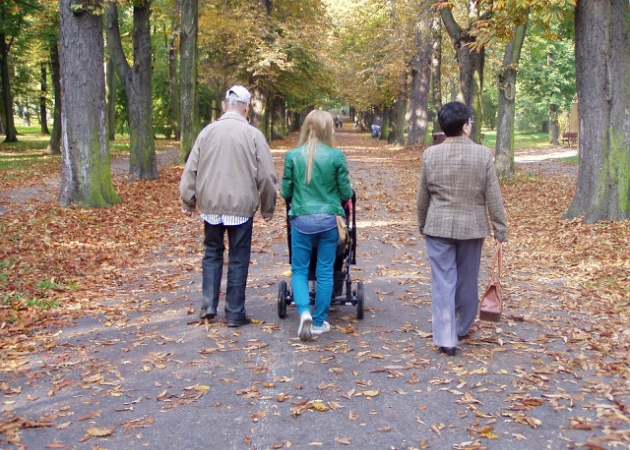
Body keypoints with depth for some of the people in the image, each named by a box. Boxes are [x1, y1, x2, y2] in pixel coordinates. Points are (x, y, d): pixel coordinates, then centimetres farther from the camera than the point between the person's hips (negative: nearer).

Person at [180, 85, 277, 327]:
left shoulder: (208, 132, 1)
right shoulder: (253, 135, -6)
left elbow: (191, 170, 3)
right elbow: (267, 176, -5)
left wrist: (188, 201, 12)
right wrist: (268, 207, 6)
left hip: (211, 205, 3)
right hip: (241, 207, -2)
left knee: (212, 253, 18)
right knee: (239, 259, 7)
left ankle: (208, 305, 15)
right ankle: (235, 313, 12)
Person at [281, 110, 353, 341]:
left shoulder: (293, 155, -3)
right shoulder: (336, 156, -6)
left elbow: (286, 192, 4)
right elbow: (346, 193, 0)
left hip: (301, 219, 1)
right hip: (327, 220, 0)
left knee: (299, 269, 12)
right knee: (325, 272, 10)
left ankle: (304, 311, -8)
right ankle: (319, 322, 18)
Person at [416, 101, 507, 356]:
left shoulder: (430, 155, -5)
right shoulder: (483, 155, -9)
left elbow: (422, 196, 4)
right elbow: (493, 197, -5)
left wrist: (422, 224, 18)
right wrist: (500, 230, 3)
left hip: (438, 227, 0)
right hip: (472, 227, 0)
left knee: (443, 282, 2)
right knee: (467, 281, 16)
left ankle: (445, 338, -1)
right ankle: (462, 328, 33)